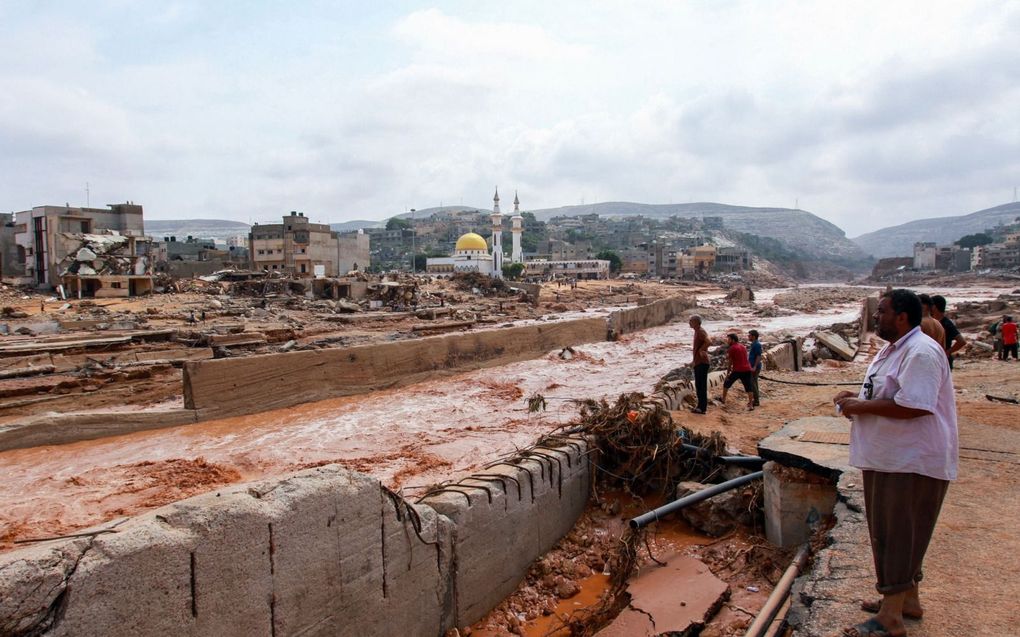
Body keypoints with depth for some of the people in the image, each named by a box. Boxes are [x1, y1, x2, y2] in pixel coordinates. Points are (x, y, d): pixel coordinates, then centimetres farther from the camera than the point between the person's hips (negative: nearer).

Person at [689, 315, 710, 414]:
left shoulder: (701, 331, -14)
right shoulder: (697, 331, 17)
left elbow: (708, 341, -33)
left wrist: (701, 350, -22)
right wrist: (694, 361, 22)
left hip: (702, 363, -10)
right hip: (698, 363, 10)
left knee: (701, 385, -7)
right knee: (699, 385, 14)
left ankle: (702, 408, -3)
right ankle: (701, 406, 21)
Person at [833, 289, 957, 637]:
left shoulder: (922, 352, -21)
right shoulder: (893, 349, 14)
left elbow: (913, 406, -30)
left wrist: (861, 407, -21)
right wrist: (855, 397, 5)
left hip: (913, 462, -11)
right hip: (888, 458, 11)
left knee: (897, 534, -2)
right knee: (892, 531, 19)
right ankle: (907, 599, 35)